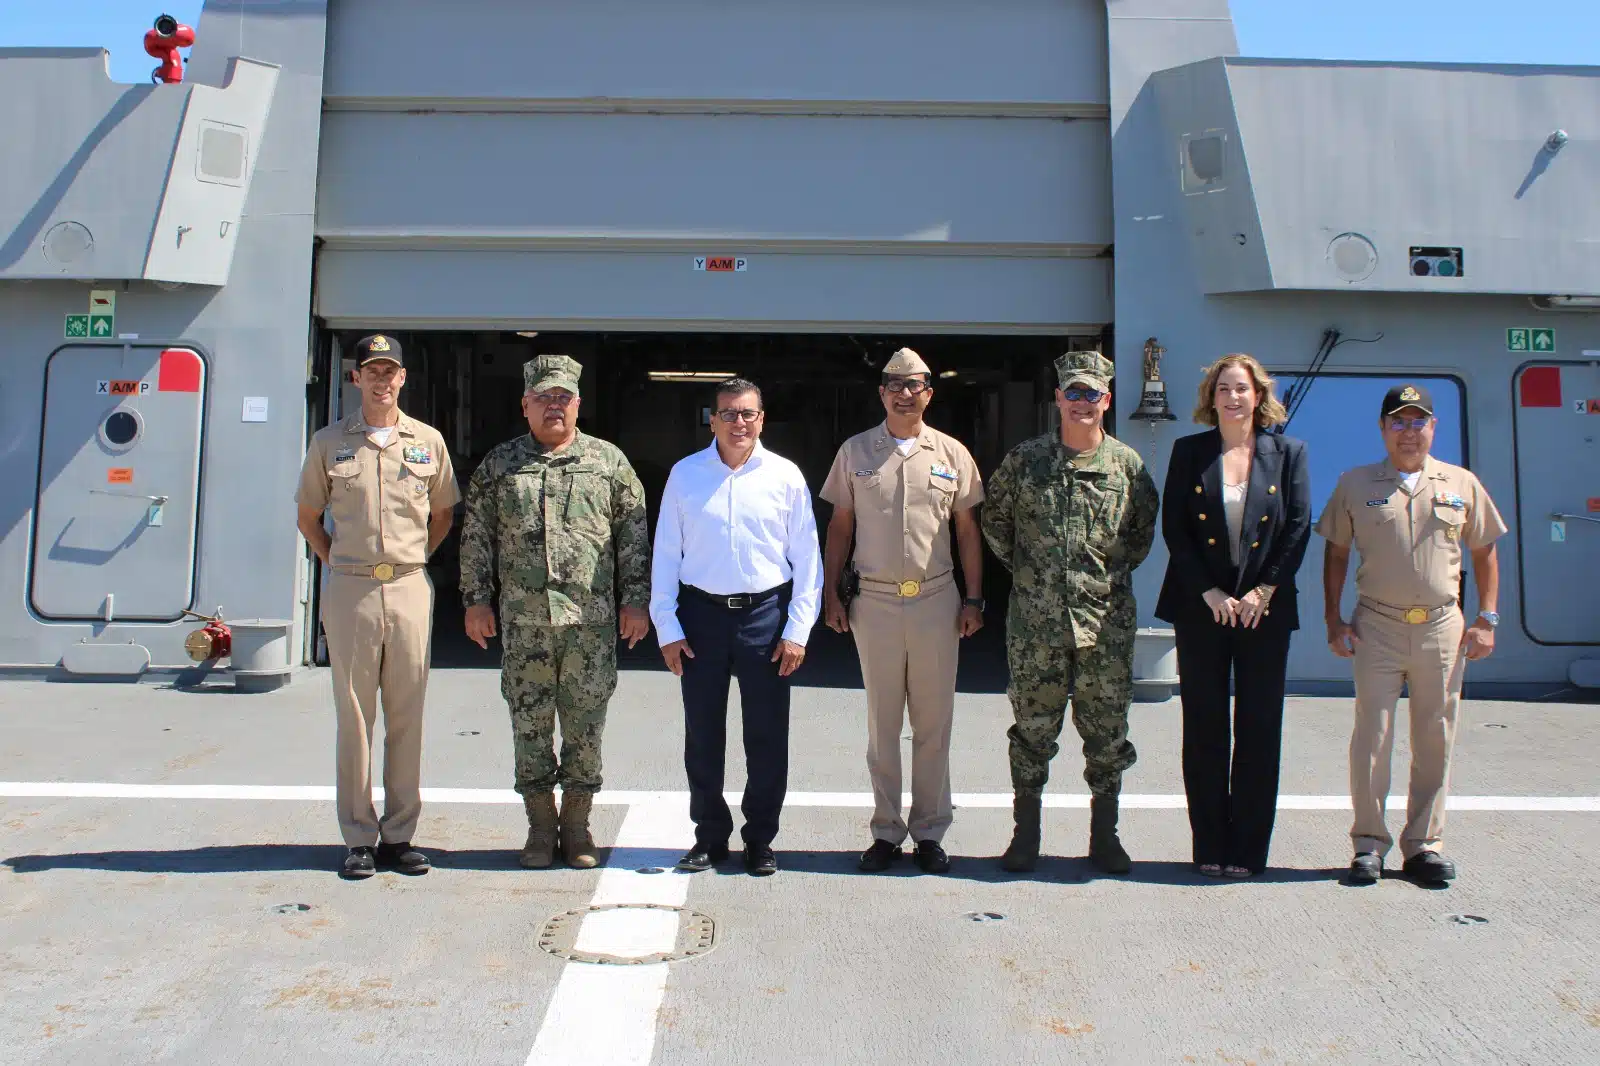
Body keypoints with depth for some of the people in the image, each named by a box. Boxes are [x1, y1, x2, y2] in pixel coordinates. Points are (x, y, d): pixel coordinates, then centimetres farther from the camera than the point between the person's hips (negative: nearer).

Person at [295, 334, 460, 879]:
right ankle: (359, 839, 10)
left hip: (410, 589, 1)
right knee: (354, 716, 2)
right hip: (349, 589, -1)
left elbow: (443, 512, 19)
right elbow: (308, 517, 14)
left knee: (407, 716, 4)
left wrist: (416, 559, 8)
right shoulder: (329, 442, 6)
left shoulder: (428, 441, 9)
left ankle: (399, 835, 14)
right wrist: (337, 564, 4)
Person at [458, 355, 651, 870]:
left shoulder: (609, 461, 8)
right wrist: (476, 599, 4)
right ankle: (541, 826, 19)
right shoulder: (498, 464, 10)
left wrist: (635, 600, 2)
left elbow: (633, 536, 7)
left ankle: (577, 824, 18)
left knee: (585, 726, 4)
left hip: (592, 620, -1)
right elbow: (477, 537, 10)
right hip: (523, 620, 1)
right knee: (530, 725, 5)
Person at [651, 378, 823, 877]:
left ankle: (760, 839, 22)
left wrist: (797, 630, -3)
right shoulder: (685, 474, 2)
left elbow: (806, 557, 2)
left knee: (767, 737, 6)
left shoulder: (786, 476, 0)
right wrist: (667, 628, 0)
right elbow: (665, 554, 4)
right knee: (702, 734, 10)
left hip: (766, 613, -1)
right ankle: (710, 836, 26)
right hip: (701, 613, 1)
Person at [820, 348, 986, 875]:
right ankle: (886, 832, 16)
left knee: (933, 723, 6)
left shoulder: (951, 453, 6)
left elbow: (968, 530, 8)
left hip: (936, 599, 0)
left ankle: (929, 832, 17)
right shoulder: (855, 452, 6)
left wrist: (973, 599, 3)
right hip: (874, 601, 0)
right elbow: (840, 526, 8)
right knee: (882, 723, 6)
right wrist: (831, 594, 2)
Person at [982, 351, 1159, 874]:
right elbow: (995, 520, 13)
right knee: (1032, 730, 7)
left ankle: (1104, 835, 22)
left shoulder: (1128, 464, 3)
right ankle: (1025, 835, 20)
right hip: (1035, 621, 0)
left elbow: (1145, 530, 16)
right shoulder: (1025, 459, 2)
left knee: (1106, 732, 7)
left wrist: (1117, 570, 8)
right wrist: (1023, 568, 9)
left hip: (1107, 622, 1)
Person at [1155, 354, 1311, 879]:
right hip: (1201, 609, 0)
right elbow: (1173, 528, 0)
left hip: (1265, 610, 0)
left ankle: (1248, 849, 14)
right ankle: (1210, 846, 14)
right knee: (1204, 730, 4)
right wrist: (1210, 593, -8)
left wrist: (1262, 591, -8)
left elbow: (1299, 528, 2)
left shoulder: (1288, 453, 5)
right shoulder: (1189, 452, 4)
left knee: (1259, 731, 3)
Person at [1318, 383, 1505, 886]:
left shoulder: (1462, 484, 8)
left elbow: (1484, 551, 14)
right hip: (1376, 627, -1)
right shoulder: (1355, 484, 5)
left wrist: (1487, 619, 5)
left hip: (1442, 628, 2)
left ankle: (1424, 843, 18)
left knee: (1436, 741, 7)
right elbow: (1336, 552, 8)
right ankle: (1369, 843, 10)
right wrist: (1334, 619, 1)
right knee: (1372, 737, 0)